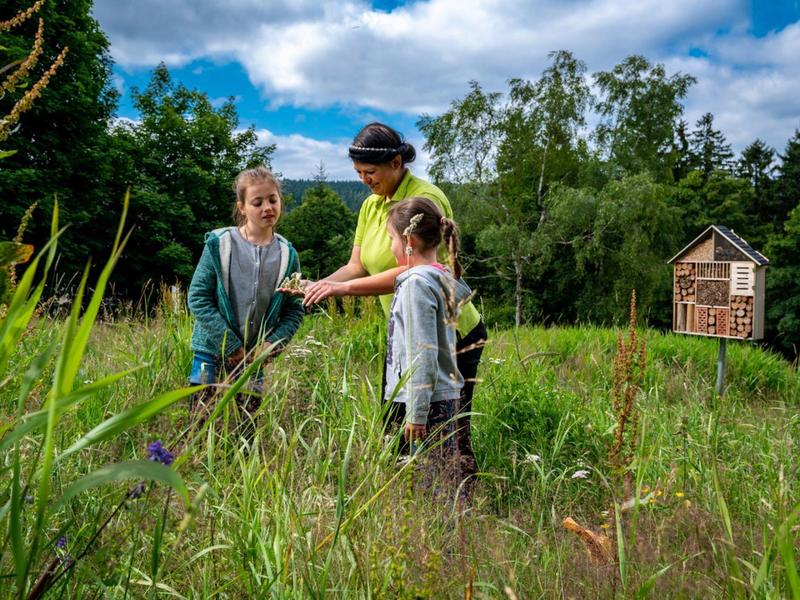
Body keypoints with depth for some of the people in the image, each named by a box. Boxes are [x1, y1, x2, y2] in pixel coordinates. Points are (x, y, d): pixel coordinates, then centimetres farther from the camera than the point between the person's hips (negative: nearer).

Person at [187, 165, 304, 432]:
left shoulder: (287, 254, 0)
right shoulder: (219, 243, -8)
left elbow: (294, 310, 4)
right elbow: (198, 298, -9)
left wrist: (272, 344, -12)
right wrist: (231, 345, -12)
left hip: (256, 356, 3)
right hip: (212, 351, -2)